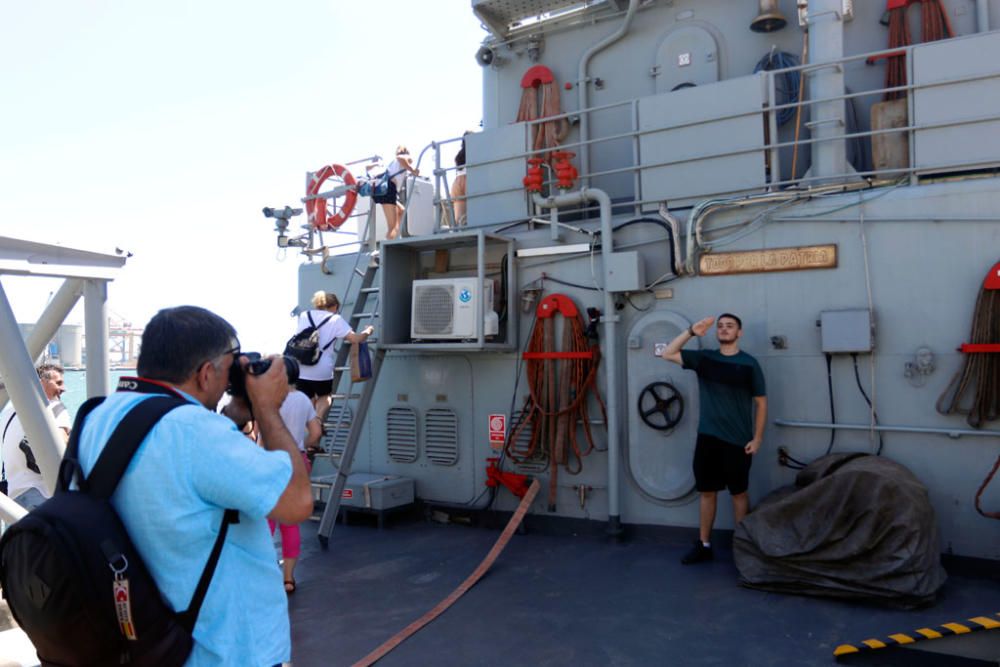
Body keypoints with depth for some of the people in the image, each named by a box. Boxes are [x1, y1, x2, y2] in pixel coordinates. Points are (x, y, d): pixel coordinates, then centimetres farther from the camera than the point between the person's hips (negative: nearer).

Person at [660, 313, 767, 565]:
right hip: (707, 438, 3)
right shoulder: (704, 358, 4)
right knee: (706, 491, 9)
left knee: (739, 493, 7)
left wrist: (757, 438, -6)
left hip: (738, 440, -3)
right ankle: (704, 545, 19)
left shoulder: (748, 364, -4)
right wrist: (691, 332, -6)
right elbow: (668, 354, 3)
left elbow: (761, 402, -1)